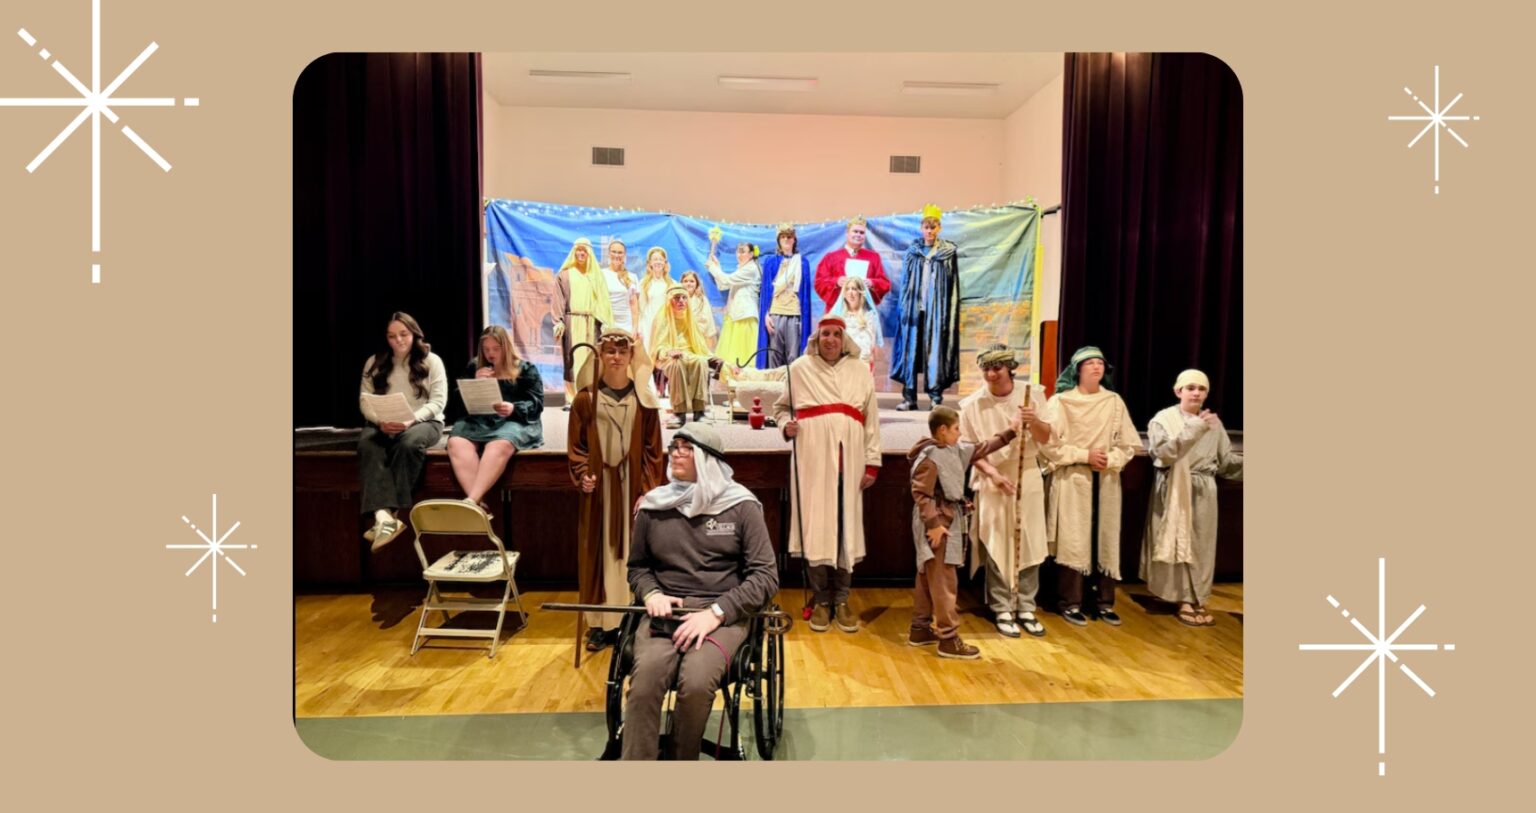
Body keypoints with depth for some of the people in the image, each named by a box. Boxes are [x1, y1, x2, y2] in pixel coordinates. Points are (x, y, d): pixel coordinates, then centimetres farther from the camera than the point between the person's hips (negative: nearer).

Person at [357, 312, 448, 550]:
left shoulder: (431, 361, 3)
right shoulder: (374, 363, 11)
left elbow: (438, 401, -6)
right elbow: (365, 401, 2)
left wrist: (411, 420, -21)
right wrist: (381, 421, -19)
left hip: (424, 422, -2)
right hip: (383, 425, 2)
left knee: (408, 443, -37)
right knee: (367, 445, -32)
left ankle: (392, 512, -32)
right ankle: (384, 515, -47)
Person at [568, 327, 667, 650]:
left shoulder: (643, 398, 2)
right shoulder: (586, 398, 1)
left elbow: (653, 447, 1)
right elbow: (576, 446, 4)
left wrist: (650, 487, -6)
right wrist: (582, 475, -11)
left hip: (633, 485, 0)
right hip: (599, 487, 0)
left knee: (632, 552, 4)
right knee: (599, 553, 5)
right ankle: (600, 624, 15)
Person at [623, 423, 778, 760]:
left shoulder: (741, 506, 1)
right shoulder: (654, 507, 10)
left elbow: (766, 577, -1)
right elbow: (638, 566, 22)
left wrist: (715, 612, -13)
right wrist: (651, 594, 0)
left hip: (723, 615, -2)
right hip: (665, 612, 2)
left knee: (696, 683, -30)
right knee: (645, 679, -28)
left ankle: (682, 758, -5)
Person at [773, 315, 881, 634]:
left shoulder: (860, 371, 11)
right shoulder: (800, 368, 7)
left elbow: (871, 420, 9)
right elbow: (780, 406, 17)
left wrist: (872, 462, 3)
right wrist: (785, 424, -5)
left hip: (848, 460, 1)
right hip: (813, 459, -1)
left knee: (847, 527, 2)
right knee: (815, 526, -1)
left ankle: (841, 599, 13)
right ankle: (821, 600, 11)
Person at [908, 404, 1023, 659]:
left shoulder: (956, 450, 9)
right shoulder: (929, 459, -20)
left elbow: (981, 449, 20)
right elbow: (920, 494, -23)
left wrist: (1011, 431, 20)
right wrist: (933, 523, -27)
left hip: (950, 521, 10)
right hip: (935, 525, -10)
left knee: (927, 578, 16)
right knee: (943, 582, -5)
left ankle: (920, 629, 26)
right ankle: (948, 638, 2)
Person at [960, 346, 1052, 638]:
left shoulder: (1032, 394, -3)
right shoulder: (972, 404, -8)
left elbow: (1045, 438, 0)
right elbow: (969, 448, -5)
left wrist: (1034, 422, -21)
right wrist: (993, 473, -17)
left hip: (1028, 478, 2)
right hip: (992, 481, -2)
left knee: (1029, 545, 7)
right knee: (996, 548, 2)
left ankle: (1026, 608, 20)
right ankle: (1002, 610, 14)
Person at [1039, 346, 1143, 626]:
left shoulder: (1114, 402, 7)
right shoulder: (1060, 402, -3)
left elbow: (1130, 443, 8)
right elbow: (1048, 444, -7)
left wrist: (1110, 460, -10)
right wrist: (1084, 456, -12)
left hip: (1106, 481, 3)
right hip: (1071, 479, -3)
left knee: (1106, 540, 6)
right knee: (1072, 540, -2)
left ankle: (1105, 602, 18)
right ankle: (1071, 603, 8)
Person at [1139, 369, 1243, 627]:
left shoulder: (1214, 422, 9)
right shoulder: (1164, 419, -4)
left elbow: (1226, 460, 9)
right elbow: (1163, 453, -18)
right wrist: (1194, 429, -24)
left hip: (1203, 491, 4)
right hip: (1175, 489, -4)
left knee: (1201, 546, 7)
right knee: (1178, 544, -1)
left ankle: (1197, 599, 18)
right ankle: (1184, 600, 6)